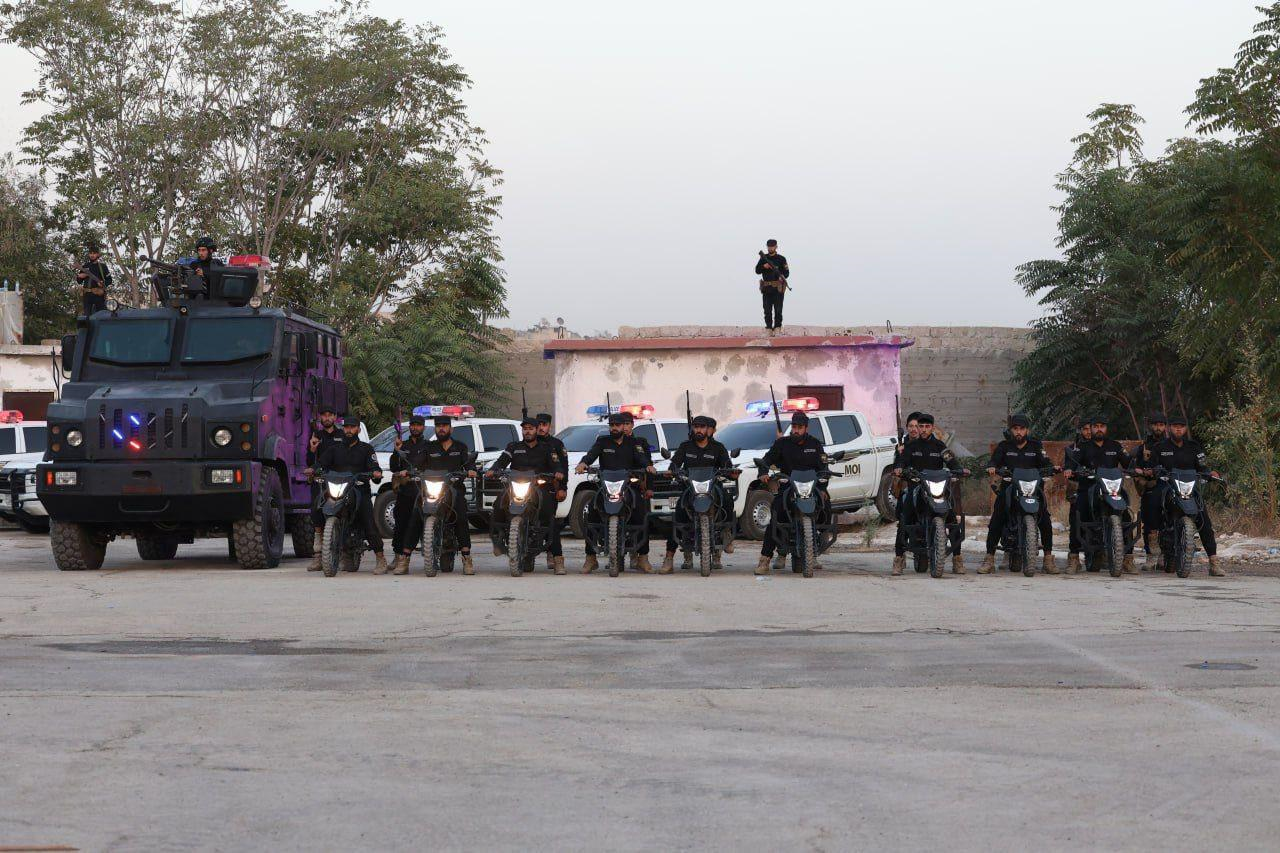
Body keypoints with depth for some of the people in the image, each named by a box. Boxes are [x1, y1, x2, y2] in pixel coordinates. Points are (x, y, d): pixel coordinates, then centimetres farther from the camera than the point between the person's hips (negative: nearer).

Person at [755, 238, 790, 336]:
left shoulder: (781, 259, 3)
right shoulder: (763, 258, 11)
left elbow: (787, 273, 0)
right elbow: (757, 271, 6)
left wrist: (782, 276, -21)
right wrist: (764, 266, -12)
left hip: (778, 288, -3)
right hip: (766, 288, 3)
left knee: (778, 310, -8)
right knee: (767, 311, 2)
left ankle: (777, 329, -6)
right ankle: (769, 330, 6)